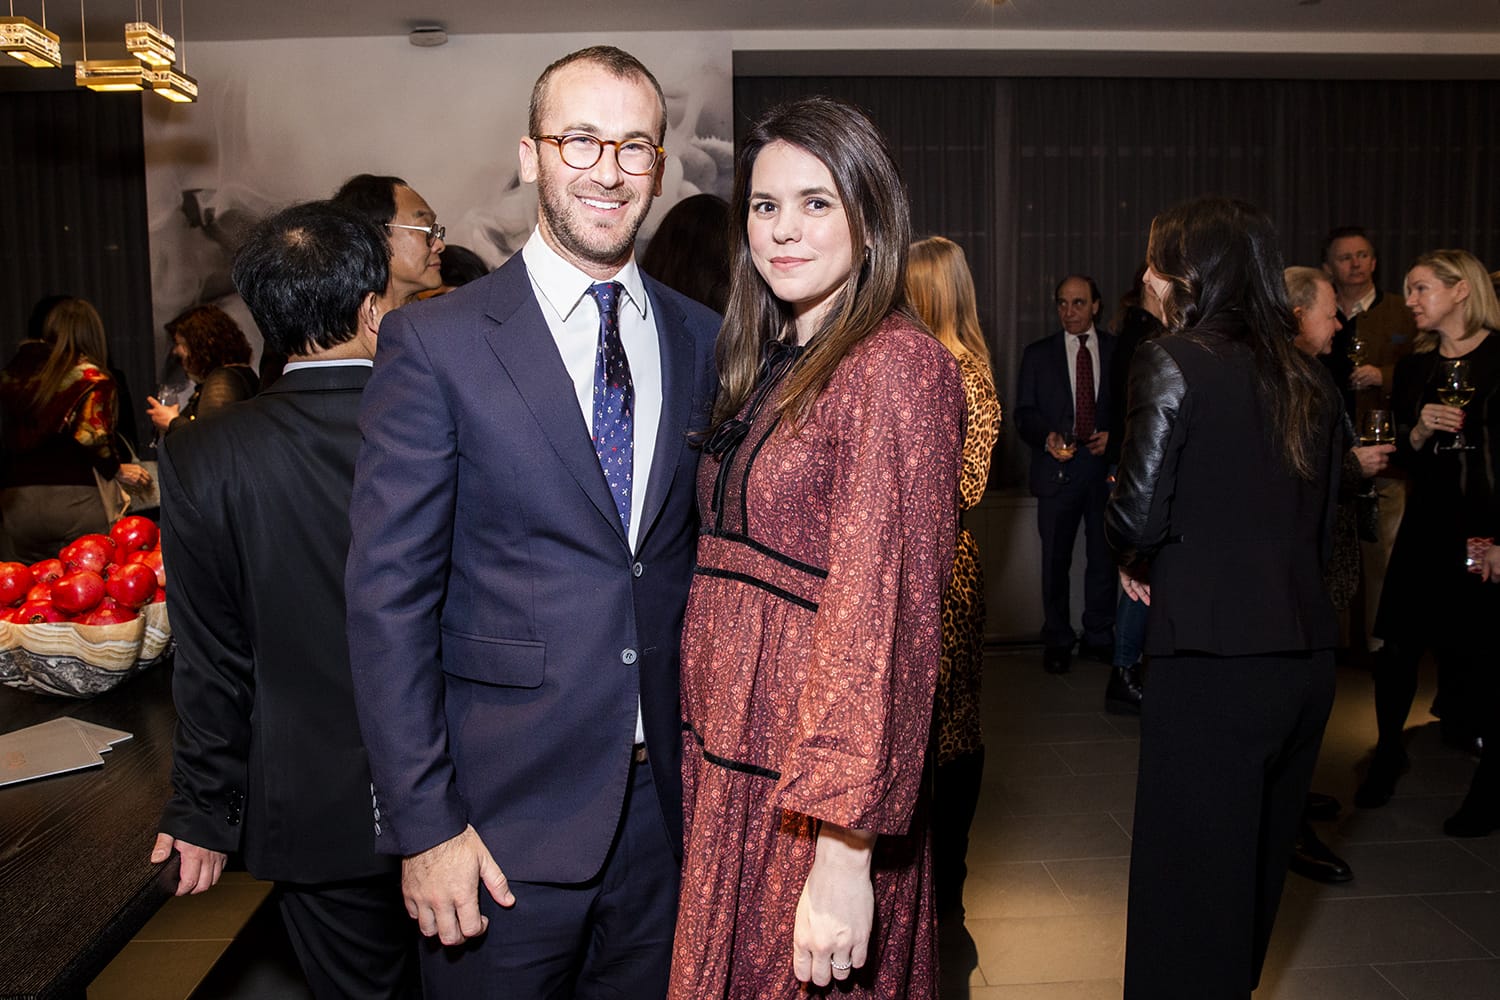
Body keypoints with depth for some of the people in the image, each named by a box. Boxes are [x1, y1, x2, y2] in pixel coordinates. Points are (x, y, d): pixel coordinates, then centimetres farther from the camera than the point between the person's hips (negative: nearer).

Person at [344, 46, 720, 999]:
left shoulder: (705, 342, 4)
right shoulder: (436, 342, -8)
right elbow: (389, 596, -10)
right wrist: (423, 823, -11)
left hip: (669, 798, 4)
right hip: (506, 812, -3)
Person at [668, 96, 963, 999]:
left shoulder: (897, 365, -16)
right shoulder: (768, 368, 11)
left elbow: (886, 610, -22)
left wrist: (846, 850, -23)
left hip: (812, 796, -8)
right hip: (727, 768, 8)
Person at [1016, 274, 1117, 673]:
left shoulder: (1118, 351, 9)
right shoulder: (1037, 354, 8)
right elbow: (1024, 412, 4)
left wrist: (1115, 435, -7)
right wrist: (1047, 436, -15)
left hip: (1105, 464, 1)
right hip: (1057, 468, -1)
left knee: (1105, 555, 7)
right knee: (1055, 560, 3)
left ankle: (1100, 636, 21)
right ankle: (1057, 641, 14)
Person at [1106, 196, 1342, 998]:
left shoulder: (1173, 361, -10)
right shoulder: (1303, 375, 9)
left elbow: (1138, 515, -16)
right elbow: (1319, 520, 13)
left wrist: (1135, 563, 5)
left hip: (1213, 654, -7)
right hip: (1305, 651, 7)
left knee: (1190, 871, 6)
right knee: (1259, 858, 24)